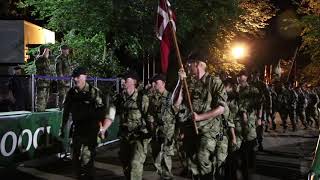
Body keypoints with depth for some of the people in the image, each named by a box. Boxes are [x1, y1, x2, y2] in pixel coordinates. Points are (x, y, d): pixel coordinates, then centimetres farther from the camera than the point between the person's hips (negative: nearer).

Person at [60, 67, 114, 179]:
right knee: (75, 160, 13)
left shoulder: (94, 92, -11)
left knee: (86, 160, -10)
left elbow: (102, 111, -16)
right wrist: (63, 127, 18)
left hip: (90, 131, -6)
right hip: (77, 130, 6)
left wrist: (101, 128, -24)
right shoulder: (71, 93, 7)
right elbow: (66, 111, 16)